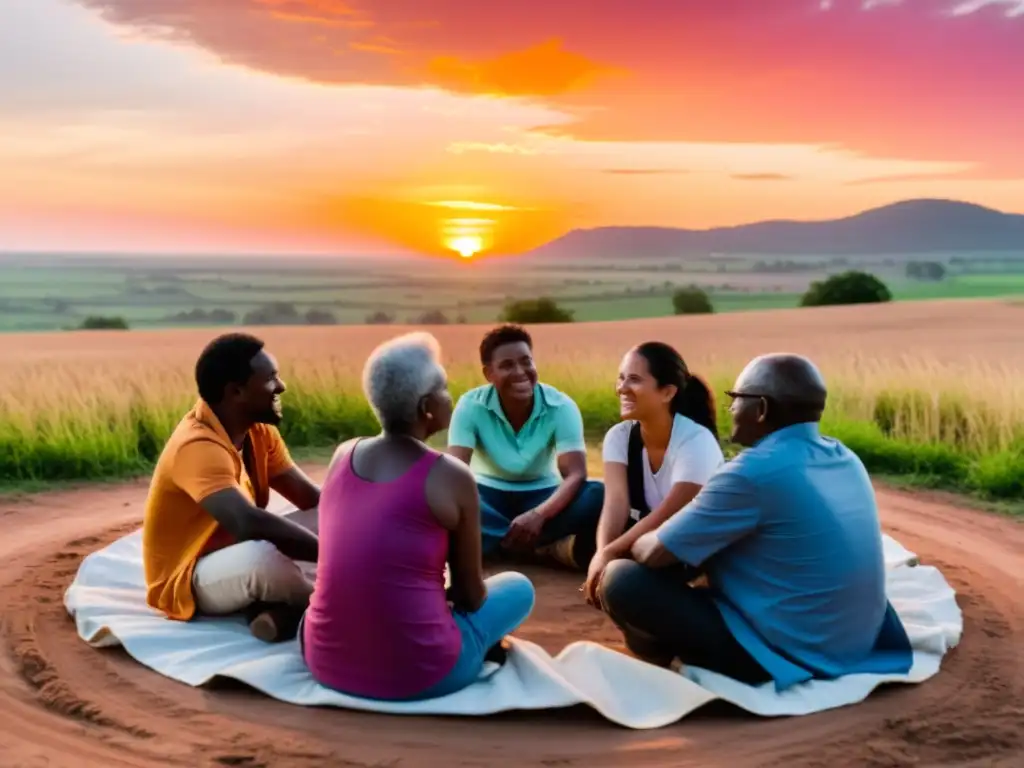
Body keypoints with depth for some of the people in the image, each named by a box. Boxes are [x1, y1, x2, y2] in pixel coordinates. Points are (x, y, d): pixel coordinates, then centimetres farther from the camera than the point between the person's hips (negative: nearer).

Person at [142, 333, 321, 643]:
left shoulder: (259, 431, -1)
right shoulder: (198, 446, -29)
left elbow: (311, 498, -2)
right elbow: (249, 522, -43)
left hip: (237, 562, 9)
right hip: (189, 580, -9)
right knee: (263, 555, -40)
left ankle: (281, 609, -17)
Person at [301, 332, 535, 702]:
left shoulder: (342, 455, 3)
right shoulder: (452, 476, -12)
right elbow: (471, 596, 0)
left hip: (326, 661, 5)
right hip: (416, 674, -5)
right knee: (519, 587, 20)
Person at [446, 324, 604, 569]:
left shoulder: (561, 406, -17)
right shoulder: (470, 405, -16)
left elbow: (575, 474, -25)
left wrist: (539, 515, -44)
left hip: (541, 495, 0)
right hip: (490, 494, 0)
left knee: (599, 495, -30)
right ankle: (550, 545, -34)